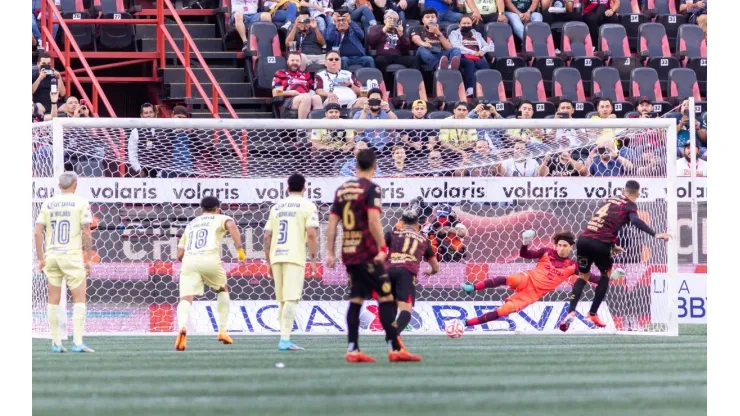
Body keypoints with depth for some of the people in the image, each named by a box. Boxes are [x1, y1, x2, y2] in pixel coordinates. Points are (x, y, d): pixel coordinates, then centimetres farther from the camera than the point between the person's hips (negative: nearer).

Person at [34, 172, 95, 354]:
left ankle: (56, 343, 10)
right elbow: (86, 233, -8)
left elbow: (37, 232, 4)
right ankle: (77, 342, -10)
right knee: (79, 299, 0)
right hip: (72, 256, -4)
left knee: (53, 300, 9)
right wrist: (89, 259, -3)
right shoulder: (81, 203, -3)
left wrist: (40, 258, 9)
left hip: (51, 256, 4)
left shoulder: (48, 204, 8)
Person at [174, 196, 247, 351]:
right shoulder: (221, 218, 21)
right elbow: (231, 225, -5)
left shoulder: (190, 224, 32)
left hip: (189, 262, 2)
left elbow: (179, 255, 28)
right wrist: (240, 249, -10)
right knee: (223, 290, 26)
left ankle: (182, 327, -42)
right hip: (210, 260, -2)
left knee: (186, 299, -10)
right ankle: (222, 331, 22)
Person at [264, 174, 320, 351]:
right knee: (291, 299, -10)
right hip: (295, 257, -5)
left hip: (276, 257, 5)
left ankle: (284, 338, 16)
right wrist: (313, 260, -3)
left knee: (282, 301, 13)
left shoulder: (277, 207, 17)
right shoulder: (308, 206, 2)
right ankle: (284, 340, -20)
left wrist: (269, 262, 20)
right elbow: (311, 234, -8)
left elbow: (267, 236, 15)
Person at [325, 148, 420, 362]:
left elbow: (332, 223, 11)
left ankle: (352, 350, 5)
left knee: (356, 300, 9)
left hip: (348, 254, 7)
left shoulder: (342, 189, 12)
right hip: (367, 254, -7)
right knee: (386, 298, -4)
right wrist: (382, 248, -19)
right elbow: (373, 220, -18)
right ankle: (394, 349, -8)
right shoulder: (371, 188, -8)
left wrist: (330, 253, 13)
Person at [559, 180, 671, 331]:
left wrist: (612, 245, 42)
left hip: (584, 238, 5)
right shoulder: (630, 205, 5)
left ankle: (571, 312, 0)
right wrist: (655, 235, -21)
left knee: (583, 276, 20)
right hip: (599, 243, -5)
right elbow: (635, 220, -16)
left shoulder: (611, 200, 25)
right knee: (606, 274, 21)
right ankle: (593, 314, 18)